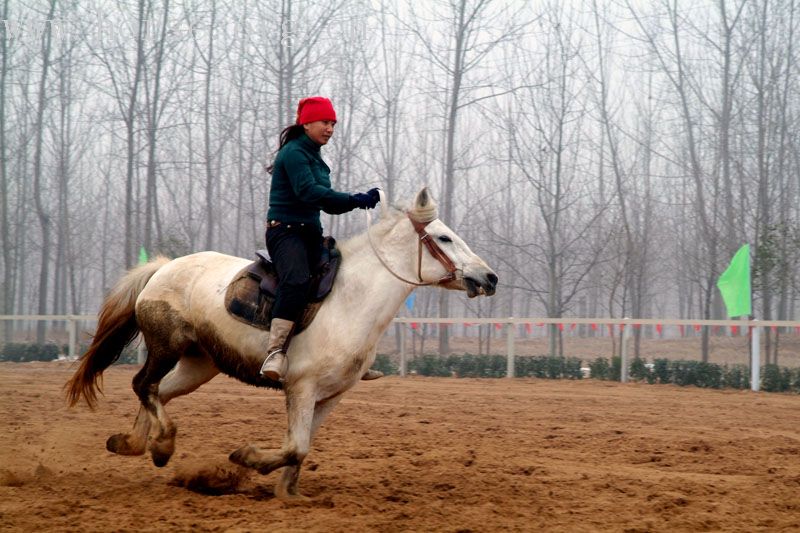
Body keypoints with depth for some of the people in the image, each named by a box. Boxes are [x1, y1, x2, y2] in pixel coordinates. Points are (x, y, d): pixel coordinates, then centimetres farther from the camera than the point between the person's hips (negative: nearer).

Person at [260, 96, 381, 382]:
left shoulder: (315, 158, 19)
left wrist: (361, 200, 1)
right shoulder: (294, 153, -9)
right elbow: (307, 191, -24)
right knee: (297, 280, -35)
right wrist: (354, 200, -27)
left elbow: (328, 204, 18)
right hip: (285, 230, -10)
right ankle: (276, 352, -40)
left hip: (311, 234, 10)